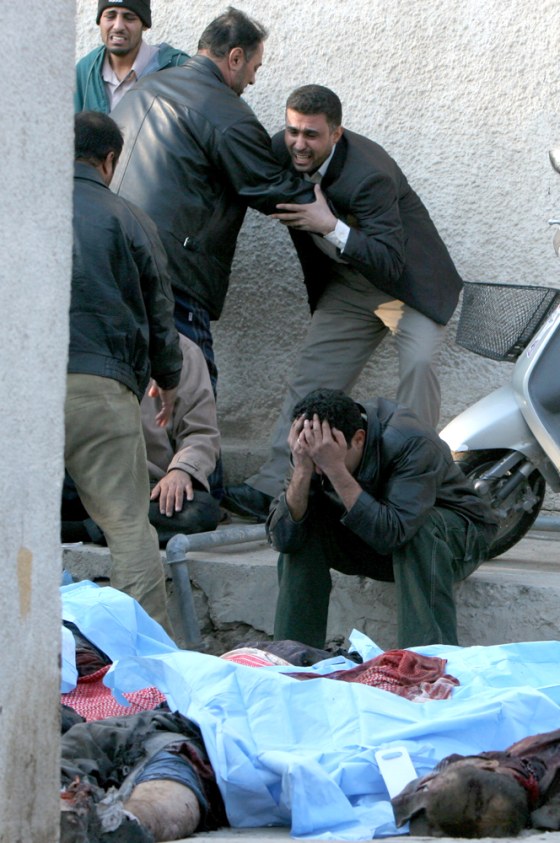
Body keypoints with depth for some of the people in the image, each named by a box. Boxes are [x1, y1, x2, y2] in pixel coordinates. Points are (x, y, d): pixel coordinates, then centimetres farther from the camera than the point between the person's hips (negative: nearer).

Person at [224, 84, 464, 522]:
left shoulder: (369, 176, -33)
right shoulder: (284, 150, -12)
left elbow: (391, 262, -36)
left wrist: (331, 226, -42)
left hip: (410, 282, -6)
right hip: (348, 284, 6)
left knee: (418, 363, -26)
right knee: (313, 374, -1)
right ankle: (270, 488, -2)